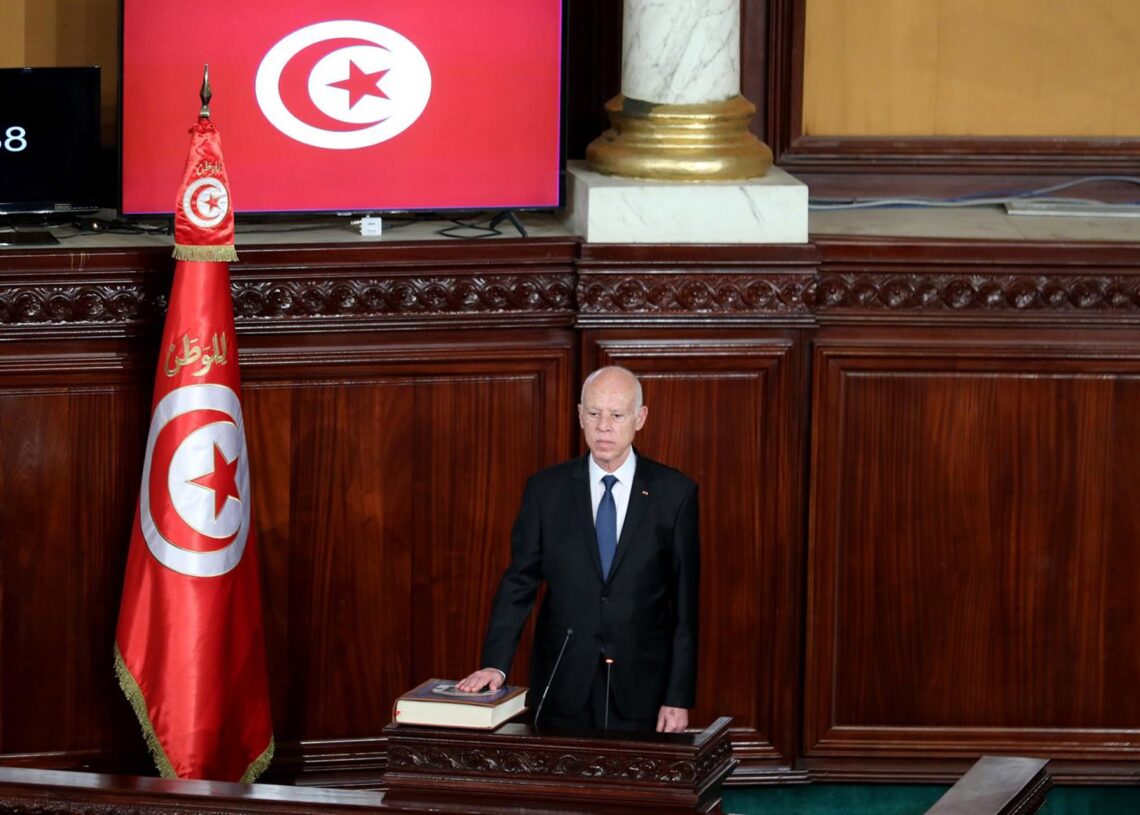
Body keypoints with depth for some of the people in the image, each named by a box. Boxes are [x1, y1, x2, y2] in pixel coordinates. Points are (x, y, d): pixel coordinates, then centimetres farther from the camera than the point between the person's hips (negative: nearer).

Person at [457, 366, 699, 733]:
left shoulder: (675, 492, -1)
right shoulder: (546, 489, 3)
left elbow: (685, 605, -1)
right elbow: (518, 583, 2)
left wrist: (680, 698, -4)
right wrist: (496, 664, -12)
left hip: (641, 689, -1)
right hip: (563, 685, 1)